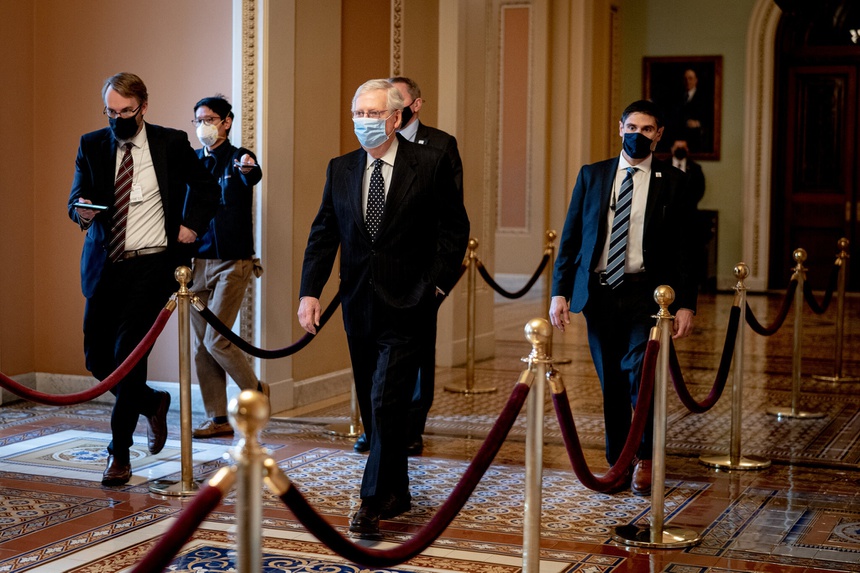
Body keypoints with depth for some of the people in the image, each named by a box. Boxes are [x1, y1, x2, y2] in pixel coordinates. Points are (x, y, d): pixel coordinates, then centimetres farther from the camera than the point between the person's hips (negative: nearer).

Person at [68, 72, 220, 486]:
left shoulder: (171, 143, 0)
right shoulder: (91, 145, 5)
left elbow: (205, 185, 13)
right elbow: (77, 197, -1)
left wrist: (191, 225, 0)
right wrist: (81, 211, -24)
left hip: (151, 266, -4)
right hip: (104, 266, 4)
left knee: (128, 354, -9)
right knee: (96, 357, 6)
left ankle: (119, 453, 3)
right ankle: (153, 404, 33)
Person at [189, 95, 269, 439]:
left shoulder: (238, 159, -6)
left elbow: (252, 177, -30)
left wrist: (248, 169, -52)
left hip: (232, 262, -6)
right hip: (198, 262, 6)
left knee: (215, 340, -10)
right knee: (201, 345, 5)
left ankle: (255, 391, 14)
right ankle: (218, 419, 14)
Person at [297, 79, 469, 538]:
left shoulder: (430, 164, -4)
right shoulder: (340, 169, 8)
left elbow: (455, 229, -1)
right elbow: (323, 235, 8)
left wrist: (438, 285, -8)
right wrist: (309, 291, -2)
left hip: (406, 306, -5)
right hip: (359, 306, 5)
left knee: (386, 404, -11)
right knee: (373, 407, 12)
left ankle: (374, 502, -5)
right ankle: (396, 494, 25)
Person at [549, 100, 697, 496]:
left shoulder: (672, 182, 3)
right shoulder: (591, 176, 9)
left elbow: (684, 247, 2)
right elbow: (570, 237, 8)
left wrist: (685, 303, -5)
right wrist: (560, 291, -1)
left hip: (646, 293, -2)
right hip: (598, 292, 3)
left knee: (640, 374, -15)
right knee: (611, 383, 8)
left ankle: (645, 460, 5)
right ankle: (617, 463, 21)